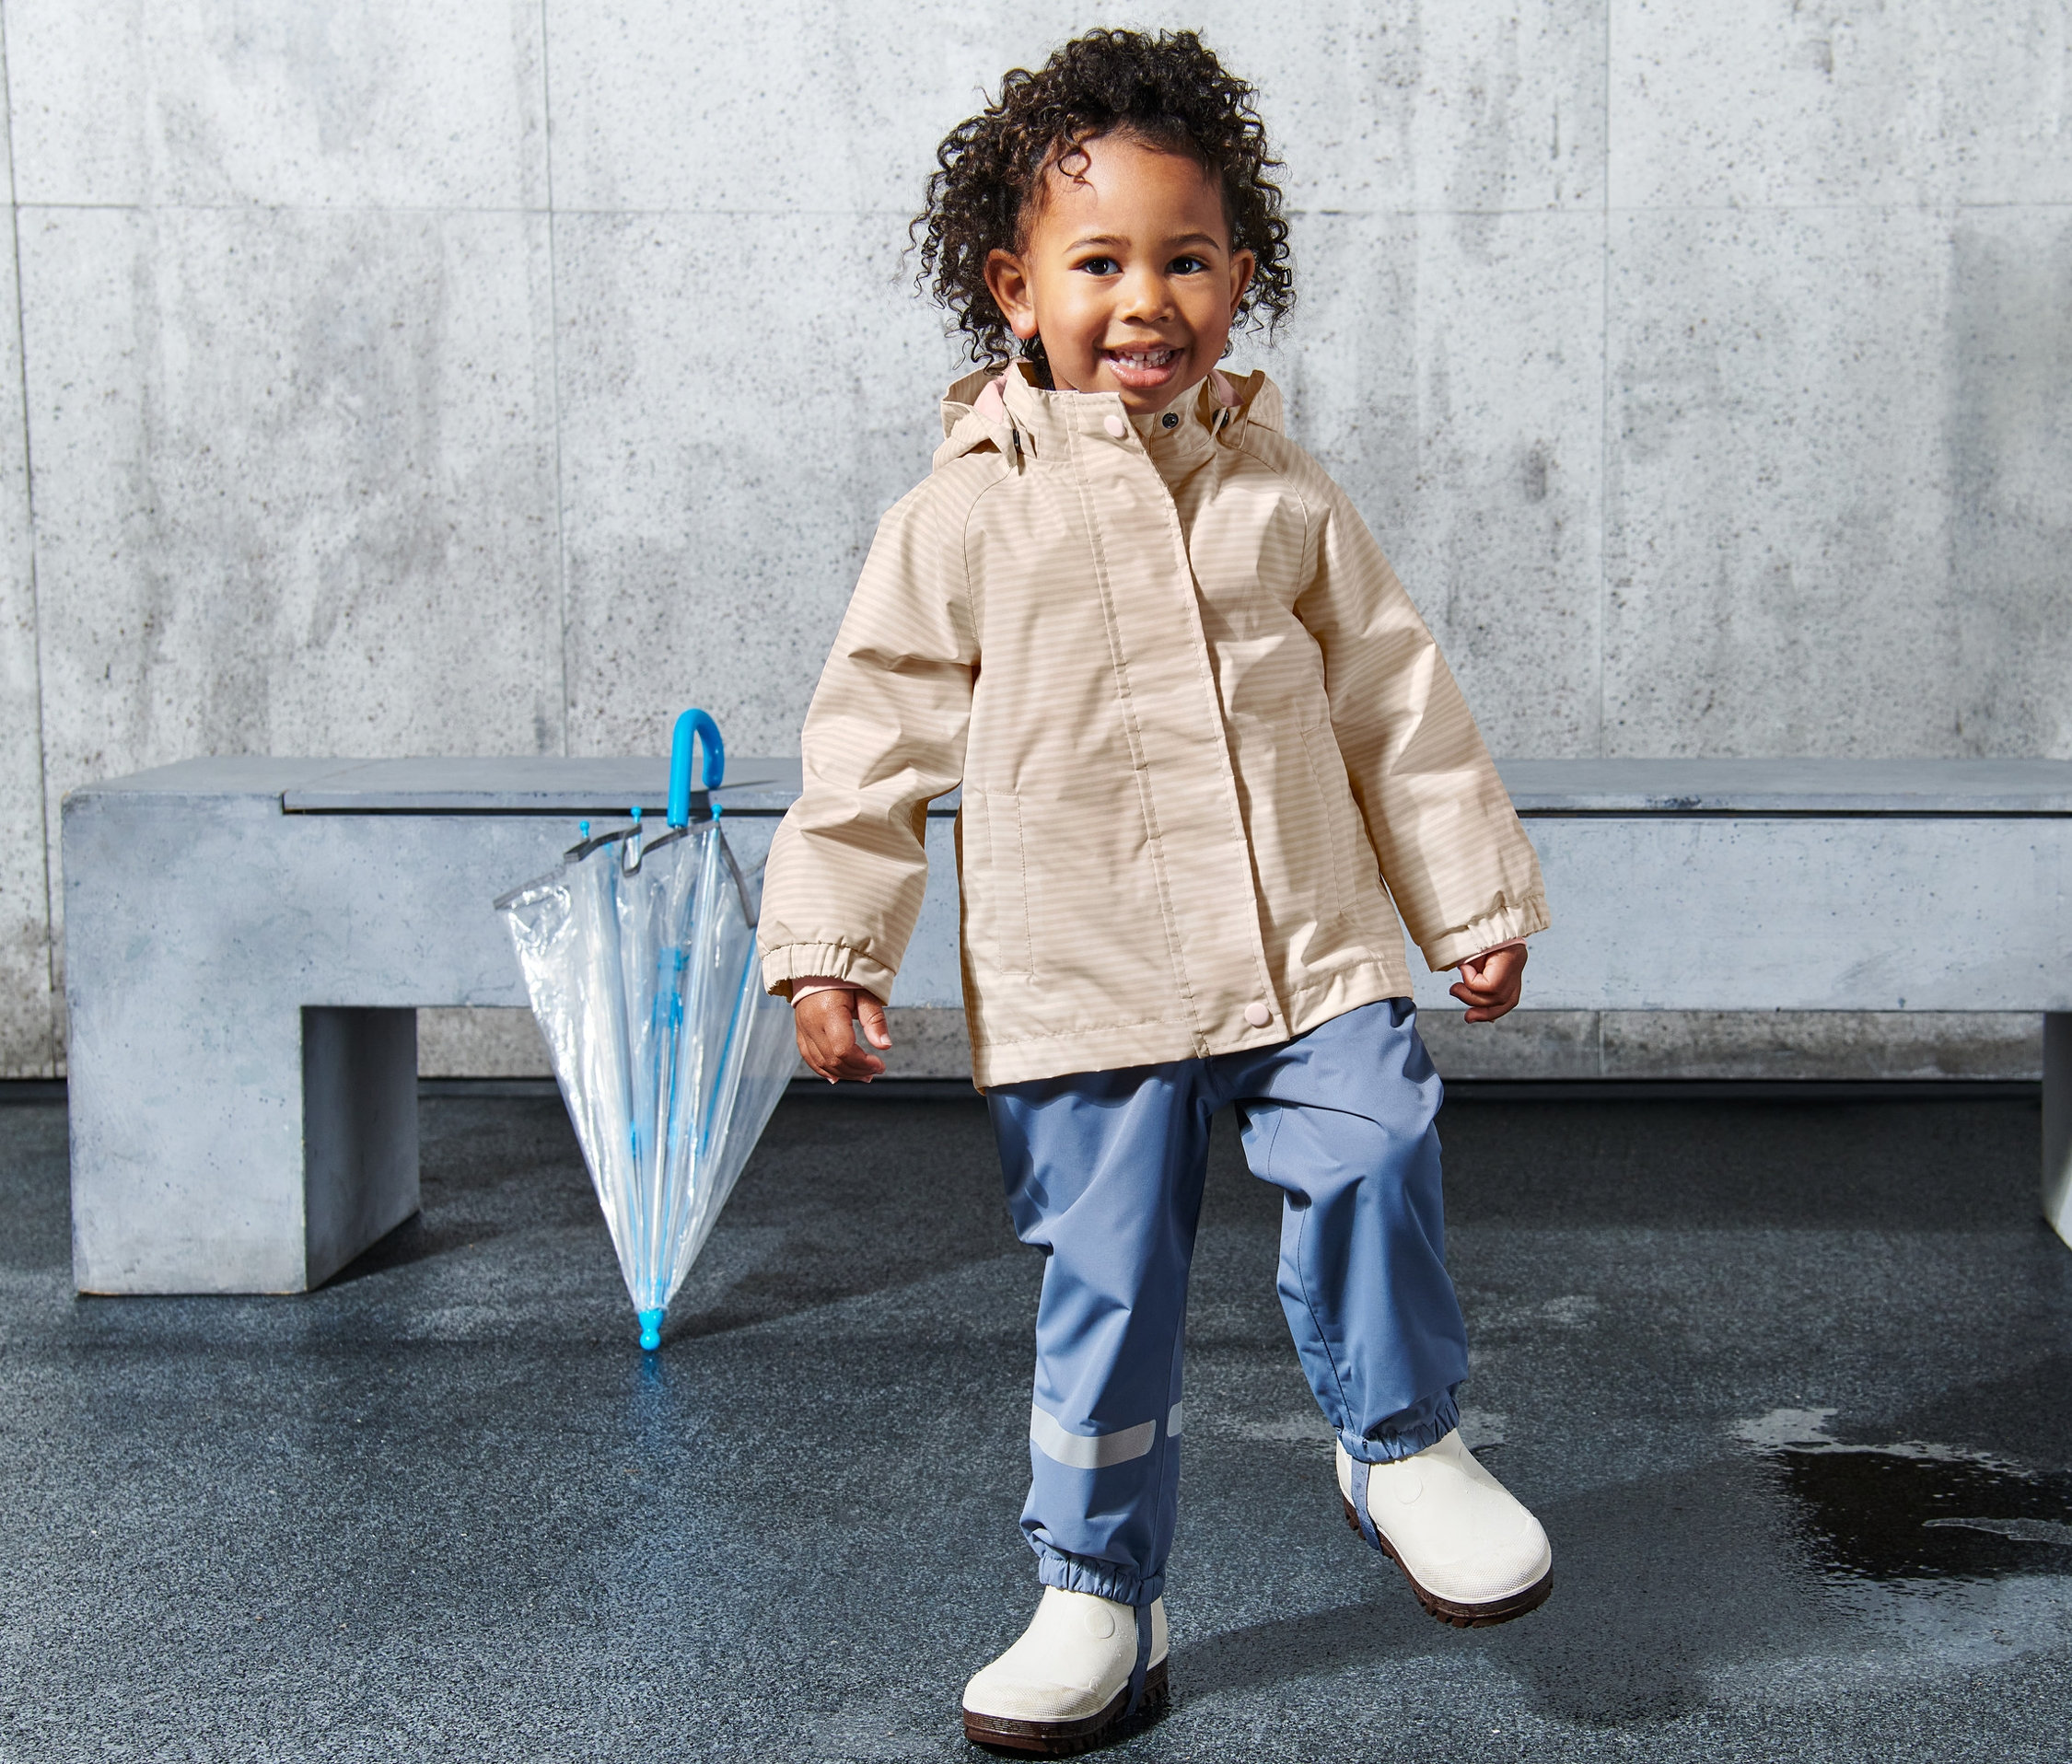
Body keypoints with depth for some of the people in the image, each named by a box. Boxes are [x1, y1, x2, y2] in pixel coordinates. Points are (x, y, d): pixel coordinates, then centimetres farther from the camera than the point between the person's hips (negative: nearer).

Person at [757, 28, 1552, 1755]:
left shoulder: (1283, 496, 6)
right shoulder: (965, 518, -1)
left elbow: (1397, 701, 12)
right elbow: (875, 738, 1)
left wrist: (1476, 900, 13)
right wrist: (827, 945, -4)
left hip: (1309, 948, 2)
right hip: (1080, 981, -1)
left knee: (1376, 1157, -18)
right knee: (1105, 1292, 4)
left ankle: (1403, 1445, 11)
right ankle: (1099, 1599, 22)